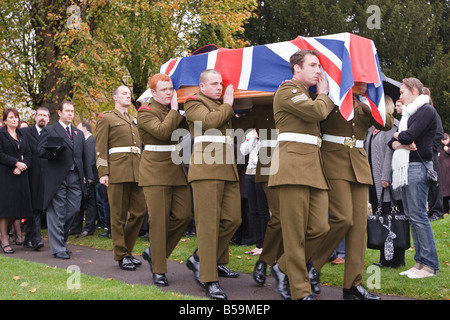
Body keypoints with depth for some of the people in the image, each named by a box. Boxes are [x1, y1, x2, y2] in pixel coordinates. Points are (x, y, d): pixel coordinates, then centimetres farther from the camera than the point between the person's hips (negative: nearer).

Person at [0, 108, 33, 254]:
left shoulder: (22, 135, 17)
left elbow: (28, 154, 10)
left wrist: (23, 166, -7)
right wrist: (16, 163, -16)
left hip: (20, 175, 5)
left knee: (18, 206, 4)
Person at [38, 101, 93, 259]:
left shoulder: (79, 134, 21)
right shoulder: (49, 130, 6)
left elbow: (84, 156, 20)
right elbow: (41, 151, -2)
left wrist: (88, 175, 11)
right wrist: (55, 151, -20)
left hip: (75, 178, 5)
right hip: (57, 178, -5)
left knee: (73, 210, 2)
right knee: (57, 213, -2)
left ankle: (60, 239, 22)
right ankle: (58, 248, 3)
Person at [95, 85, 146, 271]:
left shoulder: (134, 121, 24)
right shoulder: (106, 119, 5)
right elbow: (100, 149, -2)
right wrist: (103, 173, -11)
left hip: (136, 172, 6)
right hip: (117, 172, -6)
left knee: (139, 212, 3)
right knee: (119, 215, -1)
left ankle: (127, 250, 17)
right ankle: (121, 256, 7)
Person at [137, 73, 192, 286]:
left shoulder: (174, 111, 17)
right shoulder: (146, 112, -5)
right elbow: (162, 131, -21)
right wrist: (174, 110, -11)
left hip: (176, 169, 7)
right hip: (155, 170, -7)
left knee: (183, 215, 2)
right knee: (158, 220, -5)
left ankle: (154, 252, 21)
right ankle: (158, 270, 3)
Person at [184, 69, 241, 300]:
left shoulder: (223, 105, 25)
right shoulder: (194, 103, 3)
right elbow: (209, 120, -14)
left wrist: (231, 105, 20)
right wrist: (227, 105, -1)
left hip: (228, 170, 8)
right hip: (206, 170, -8)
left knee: (233, 219, 4)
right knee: (208, 223, -8)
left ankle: (202, 259, 20)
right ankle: (209, 279, -6)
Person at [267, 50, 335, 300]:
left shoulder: (310, 96, 28)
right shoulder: (288, 90, -2)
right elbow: (317, 111, -15)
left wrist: (324, 94, 15)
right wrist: (324, 94, 3)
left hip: (314, 167, 9)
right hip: (293, 164, -9)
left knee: (319, 227, 0)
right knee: (295, 231, -4)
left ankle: (283, 268, 19)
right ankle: (300, 291, 2)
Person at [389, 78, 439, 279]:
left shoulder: (426, 110, -5)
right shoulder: (408, 113, 21)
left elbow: (409, 135, -17)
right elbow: (392, 143, 15)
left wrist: (398, 136, 4)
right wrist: (403, 143, -6)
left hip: (417, 167, -9)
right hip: (404, 168, 9)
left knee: (418, 215, -11)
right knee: (411, 216, 8)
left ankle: (430, 265, -7)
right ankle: (420, 261, 12)